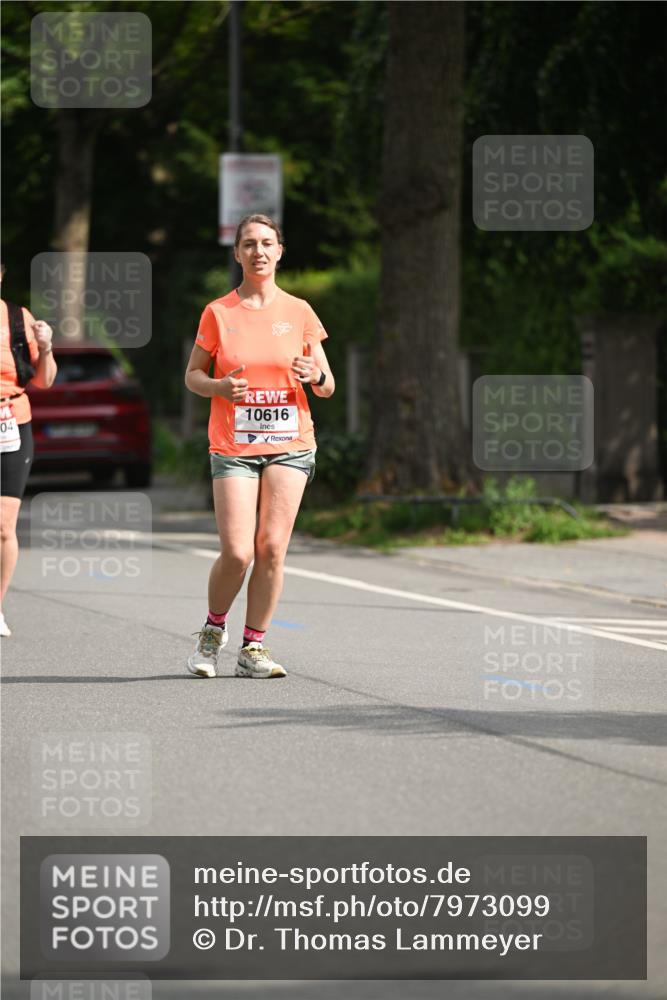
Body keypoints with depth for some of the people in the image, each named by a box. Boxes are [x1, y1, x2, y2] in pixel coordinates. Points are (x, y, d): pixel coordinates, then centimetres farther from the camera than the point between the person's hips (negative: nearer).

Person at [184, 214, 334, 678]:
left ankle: (254, 649, 6)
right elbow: (193, 375, 9)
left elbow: (327, 386, 10)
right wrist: (220, 387, -13)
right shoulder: (219, 313, 2)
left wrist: (316, 376, -14)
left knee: (272, 549, -5)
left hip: (290, 443, 2)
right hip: (234, 445, -1)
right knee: (238, 553, -10)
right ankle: (213, 631, 16)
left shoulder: (299, 312, 6)